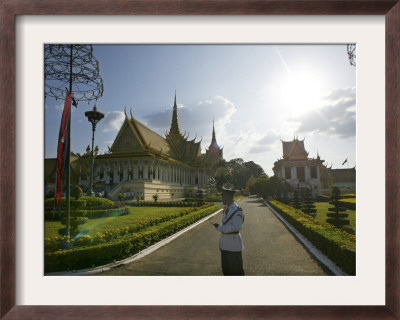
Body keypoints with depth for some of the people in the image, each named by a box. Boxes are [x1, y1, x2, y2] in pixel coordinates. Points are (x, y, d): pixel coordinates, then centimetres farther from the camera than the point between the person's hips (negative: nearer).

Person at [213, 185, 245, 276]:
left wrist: (220, 227, -19)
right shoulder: (227, 209, 9)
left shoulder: (237, 210, -17)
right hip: (225, 244, 8)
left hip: (233, 244, -8)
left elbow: (236, 227, -22)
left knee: (235, 269, 3)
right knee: (226, 268, 17)